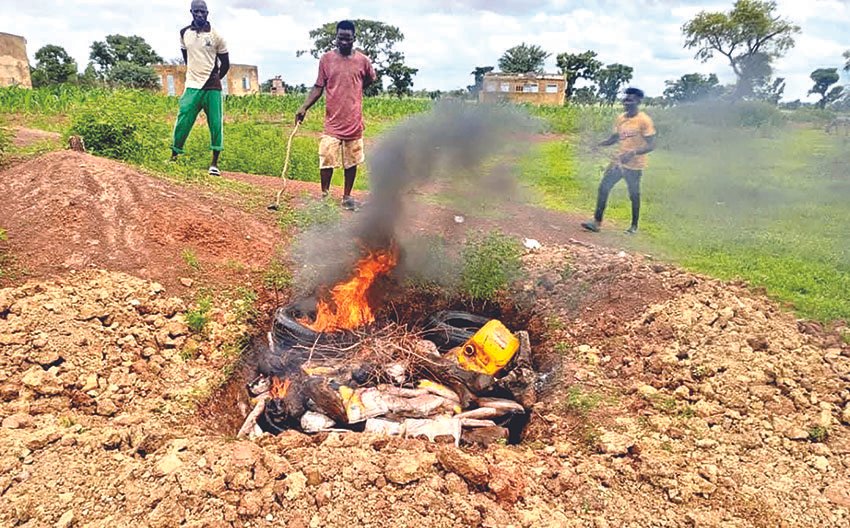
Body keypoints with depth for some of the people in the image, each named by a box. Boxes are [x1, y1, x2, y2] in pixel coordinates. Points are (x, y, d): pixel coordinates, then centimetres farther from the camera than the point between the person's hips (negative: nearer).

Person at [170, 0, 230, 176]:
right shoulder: (184, 33, 6)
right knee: (183, 122, -4)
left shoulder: (216, 36, -1)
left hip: (212, 88, -1)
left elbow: (225, 63, 7)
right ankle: (174, 157, 9)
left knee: (216, 125, -4)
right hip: (192, 87, 2)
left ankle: (214, 163, 4)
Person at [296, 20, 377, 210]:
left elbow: (370, 79, 21)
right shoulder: (326, 59, 0)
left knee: (352, 161, 9)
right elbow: (318, 87, 3)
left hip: (354, 122, 1)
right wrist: (304, 107, -9)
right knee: (326, 160, -4)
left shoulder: (363, 61, 1)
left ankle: (347, 197, 22)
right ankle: (324, 195, 13)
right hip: (333, 121, -1)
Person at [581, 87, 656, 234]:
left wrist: (633, 152, -32)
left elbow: (651, 145, -17)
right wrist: (598, 144, 0)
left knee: (634, 195, 6)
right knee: (603, 187, -3)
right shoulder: (620, 118, 6)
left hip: (634, 165, -6)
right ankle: (597, 222, 0)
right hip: (618, 162, 6)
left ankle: (634, 226, 23)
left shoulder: (644, 121, -14)